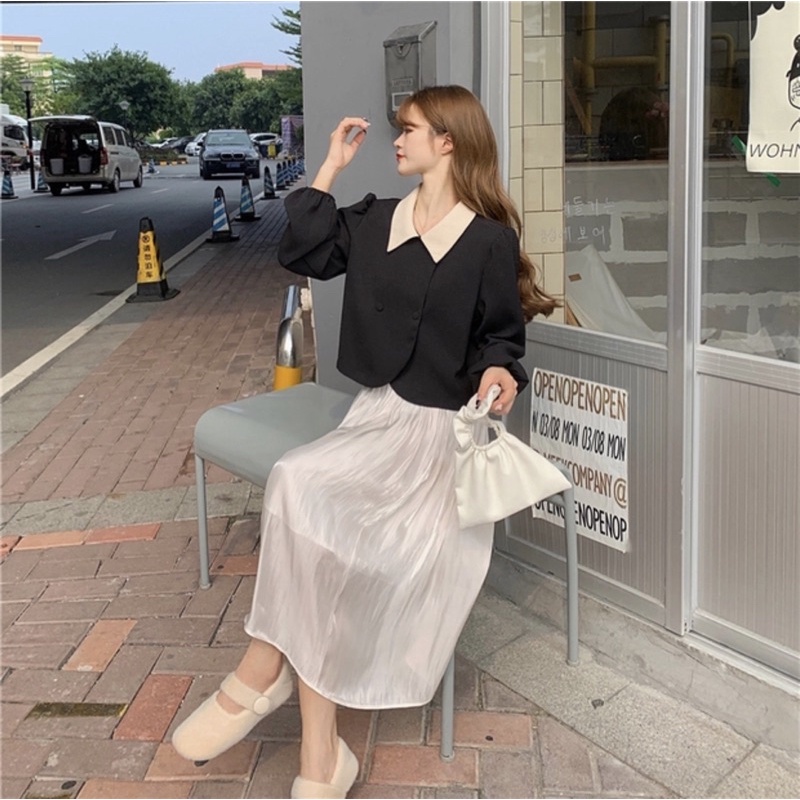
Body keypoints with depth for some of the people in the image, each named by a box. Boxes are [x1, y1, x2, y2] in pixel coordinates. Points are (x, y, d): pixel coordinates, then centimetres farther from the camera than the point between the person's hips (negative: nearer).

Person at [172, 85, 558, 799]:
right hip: (377, 412, 5)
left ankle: (264, 670, -11)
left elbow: (502, 333, 4)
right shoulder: (375, 220, 15)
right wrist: (330, 169, 13)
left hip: (440, 422, -5)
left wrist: (499, 372, -18)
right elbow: (301, 254, 11)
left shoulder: (490, 239, -1)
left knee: (297, 485, -28)